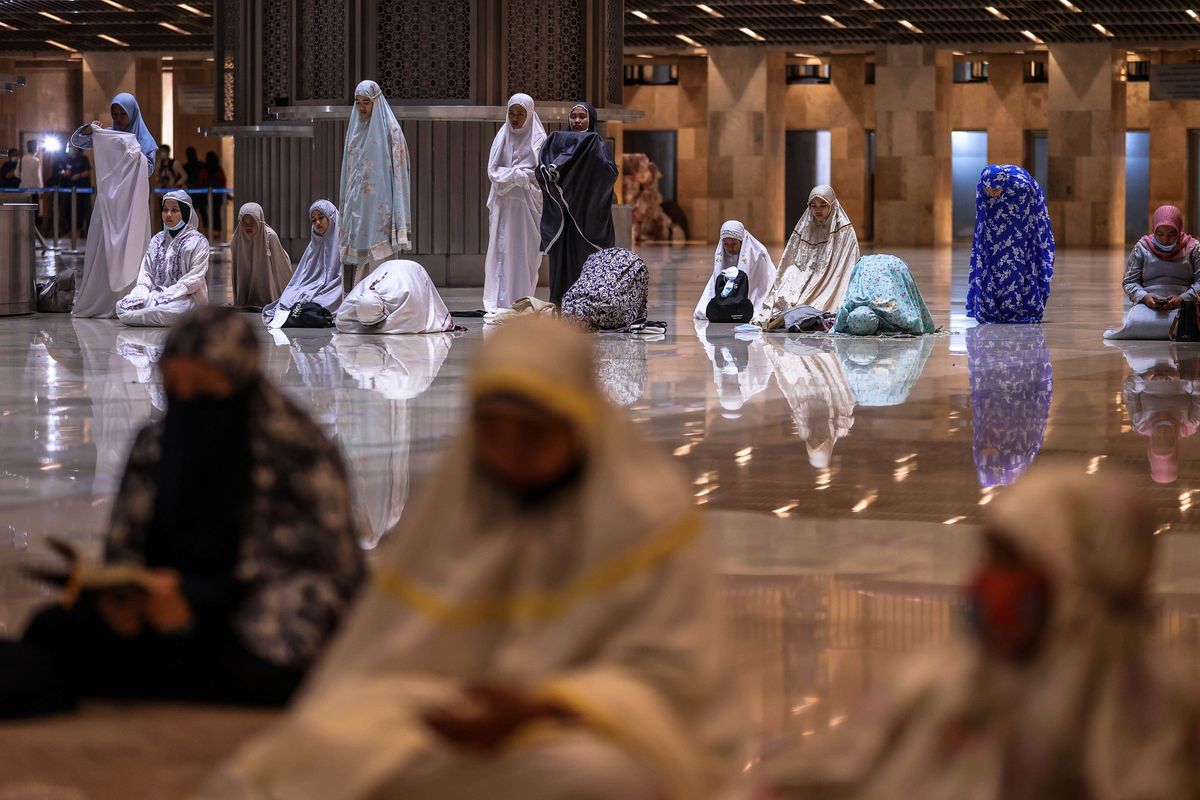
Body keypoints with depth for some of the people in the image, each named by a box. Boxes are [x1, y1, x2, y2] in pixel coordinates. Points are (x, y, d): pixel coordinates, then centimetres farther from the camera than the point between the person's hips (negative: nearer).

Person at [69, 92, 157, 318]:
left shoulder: (143, 139, 2)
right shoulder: (105, 136, 9)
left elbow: (148, 170, -5)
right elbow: (76, 142, 8)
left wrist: (135, 153, -20)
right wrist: (87, 130, -12)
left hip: (131, 202, -3)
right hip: (107, 200, 3)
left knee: (129, 249, -5)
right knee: (102, 248, -1)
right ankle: (98, 301, 2)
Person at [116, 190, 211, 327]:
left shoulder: (198, 241, 1)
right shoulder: (157, 240, 18)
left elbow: (194, 279, -9)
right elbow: (146, 274, 12)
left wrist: (168, 295, -19)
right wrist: (140, 295, -9)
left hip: (186, 296, -5)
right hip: (158, 294, 5)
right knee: (122, 305, -22)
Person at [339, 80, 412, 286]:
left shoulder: (389, 129, -5)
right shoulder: (355, 128, 14)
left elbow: (398, 168, -8)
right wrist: (344, 201, 16)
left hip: (380, 204, -6)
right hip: (357, 204, 6)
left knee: (380, 256, -9)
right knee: (361, 258, 6)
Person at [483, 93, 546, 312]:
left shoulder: (539, 139, 3)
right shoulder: (502, 137, 12)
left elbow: (540, 174, -3)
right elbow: (492, 171, 5)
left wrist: (509, 173, -10)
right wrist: (519, 175, -10)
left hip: (528, 203, -2)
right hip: (504, 203, 2)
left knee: (526, 251, -5)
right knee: (501, 250, -4)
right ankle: (499, 303, -5)